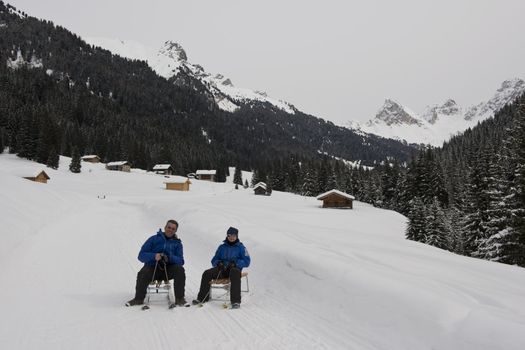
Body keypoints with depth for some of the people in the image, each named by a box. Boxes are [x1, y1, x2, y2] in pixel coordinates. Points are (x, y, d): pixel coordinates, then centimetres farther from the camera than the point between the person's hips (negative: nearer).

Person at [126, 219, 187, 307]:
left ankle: (179, 298, -16)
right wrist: (154, 256, -23)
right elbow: (141, 255, -3)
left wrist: (169, 258, -22)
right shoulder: (154, 239, 6)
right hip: (152, 268, -1)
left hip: (168, 270, 1)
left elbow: (180, 261, -2)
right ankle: (139, 299, -6)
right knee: (142, 274, -31)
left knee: (179, 269, -27)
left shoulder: (177, 243, 11)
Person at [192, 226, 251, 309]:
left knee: (235, 273, -39)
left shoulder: (240, 247, 8)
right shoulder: (222, 247, 19)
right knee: (207, 273, -19)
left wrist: (235, 263, -18)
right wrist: (218, 263, -6)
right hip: (222, 269, 4)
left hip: (234, 268, -4)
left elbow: (246, 261, -1)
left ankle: (236, 301, -44)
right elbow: (214, 260, 19)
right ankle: (202, 298, -7)